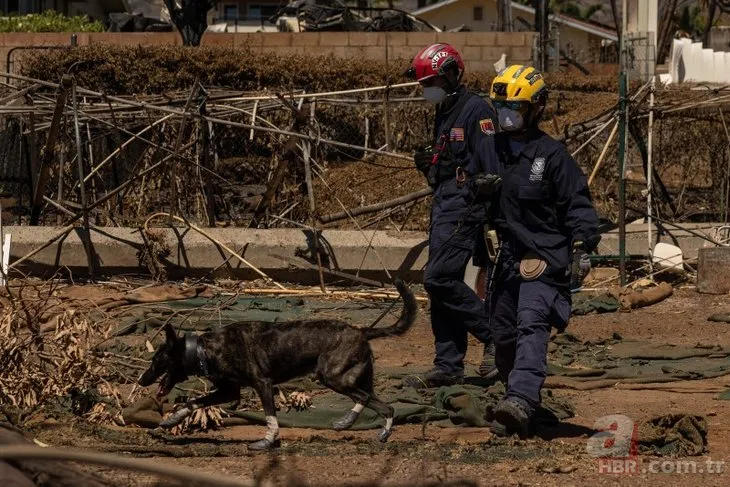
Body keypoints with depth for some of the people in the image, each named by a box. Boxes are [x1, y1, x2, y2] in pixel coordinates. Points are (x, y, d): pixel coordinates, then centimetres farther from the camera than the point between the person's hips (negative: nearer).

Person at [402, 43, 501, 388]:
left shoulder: (476, 110, -11)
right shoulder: (445, 114, 19)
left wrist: (476, 214, -23)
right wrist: (427, 164, 8)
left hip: (466, 209, -10)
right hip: (444, 207, 10)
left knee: (439, 278, -16)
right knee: (442, 283, 7)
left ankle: (495, 335, -6)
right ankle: (448, 366, 10)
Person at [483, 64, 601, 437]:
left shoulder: (551, 154, -7)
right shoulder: (494, 149, 10)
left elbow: (578, 203, -7)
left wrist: (582, 248, -14)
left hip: (545, 259, -7)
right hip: (510, 256, 7)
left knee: (531, 325, -23)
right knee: (503, 333, 9)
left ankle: (521, 401, -39)